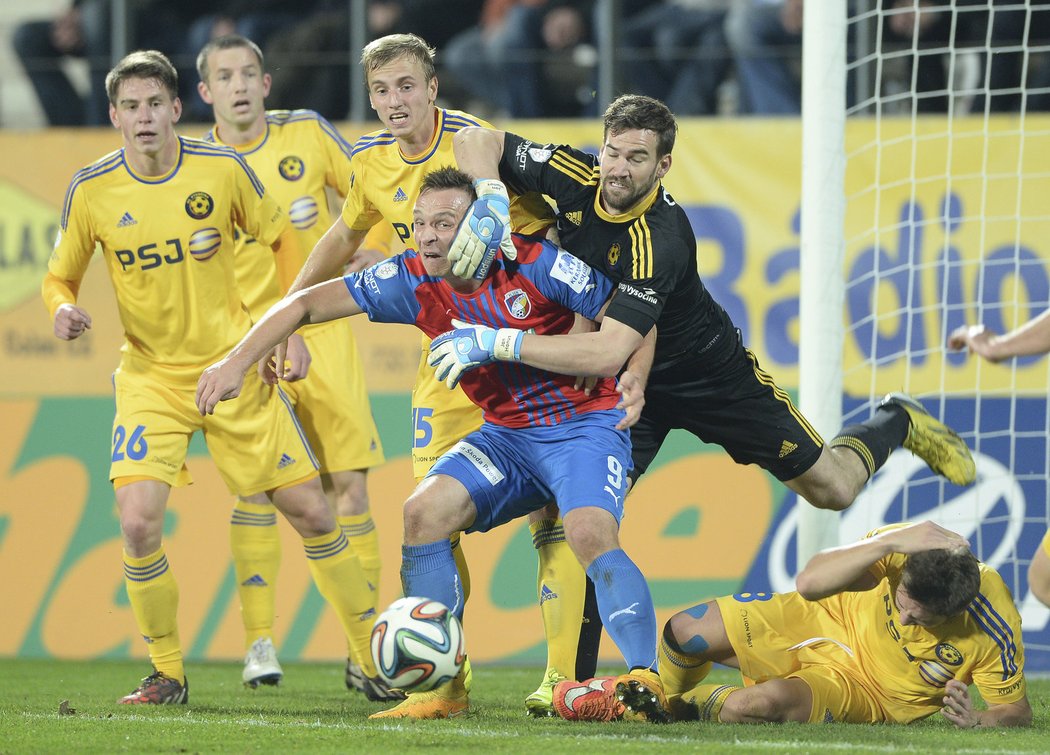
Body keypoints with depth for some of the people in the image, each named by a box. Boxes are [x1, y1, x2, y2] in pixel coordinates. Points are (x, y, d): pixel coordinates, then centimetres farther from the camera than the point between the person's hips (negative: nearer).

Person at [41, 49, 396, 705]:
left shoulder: (223, 170, -8)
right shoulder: (92, 192, -8)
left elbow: (283, 241, 8)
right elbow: (61, 277, 6)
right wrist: (64, 309, -17)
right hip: (150, 376, -1)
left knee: (310, 509, 1)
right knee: (139, 522, -19)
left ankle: (378, 656, 16)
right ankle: (168, 674, 0)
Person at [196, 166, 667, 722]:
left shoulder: (536, 265, -21)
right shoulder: (412, 280, -8)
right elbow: (307, 304, -2)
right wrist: (237, 362, -11)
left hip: (584, 422, -6)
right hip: (506, 432, 6)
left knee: (590, 534, -31)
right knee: (423, 514, -14)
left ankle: (644, 677, -31)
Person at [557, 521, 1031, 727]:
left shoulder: (994, 634, -31)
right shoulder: (902, 552, -27)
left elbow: (1018, 711, -16)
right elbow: (809, 582, -30)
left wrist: (979, 721, -40)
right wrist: (888, 542, -43)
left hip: (864, 694, -3)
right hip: (826, 626, 3)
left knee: (760, 704, -33)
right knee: (685, 631, -9)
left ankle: (693, 705, 5)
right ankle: (657, 699, 29)